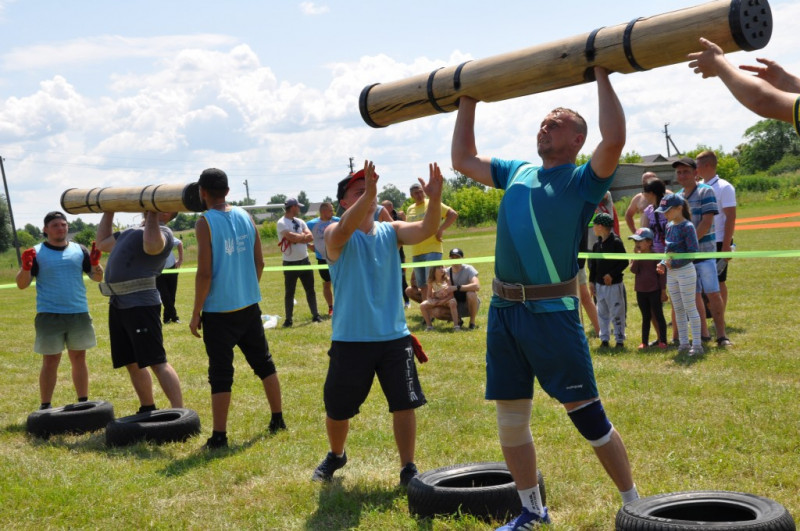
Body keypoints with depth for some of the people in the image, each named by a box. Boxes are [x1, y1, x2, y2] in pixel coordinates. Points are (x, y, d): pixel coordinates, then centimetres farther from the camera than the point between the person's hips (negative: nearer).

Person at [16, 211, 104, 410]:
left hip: (79, 313, 3)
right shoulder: (36, 253, 1)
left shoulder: (79, 250, 8)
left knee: (79, 358, 9)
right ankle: (45, 407, 7)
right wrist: (26, 267, -23)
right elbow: (22, 284, -3)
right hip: (49, 316, -3)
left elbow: (97, 277, 7)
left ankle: (83, 402, 16)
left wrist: (95, 263, -13)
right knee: (50, 361, 0)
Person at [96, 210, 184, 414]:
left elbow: (151, 246, -29)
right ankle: (148, 410, 28)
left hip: (140, 304, -9)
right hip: (118, 305, 9)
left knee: (157, 362, -13)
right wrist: (108, 212, 31)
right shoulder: (130, 232, 23)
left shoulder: (163, 232, -6)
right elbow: (102, 243, 36)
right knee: (132, 363, 15)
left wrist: (153, 213, -19)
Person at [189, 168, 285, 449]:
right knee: (263, 362, 18)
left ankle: (219, 436, 4)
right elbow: (259, 262, 7)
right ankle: (278, 419, 25)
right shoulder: (246, 217, 4)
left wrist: (196, 313, -8)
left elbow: (205, 272, -15)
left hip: (219, 310, -5)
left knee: (221, 373, 1)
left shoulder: (205, 222, -12)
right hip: (249, 306, 5)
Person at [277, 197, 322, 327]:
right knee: (289, 293, 1)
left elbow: (311, 237, -3)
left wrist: (298, 237, -17)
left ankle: (315, 315, 18)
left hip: (304, 261, 6)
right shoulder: (282, 223, -13)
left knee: (310, 290, 10)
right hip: (290, 263, -6)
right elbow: (293, 238, -25)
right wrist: (303, 235, -7)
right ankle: (288, 319, 8)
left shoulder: (300, 222, 9)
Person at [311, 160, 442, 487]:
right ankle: (335, 456, 40)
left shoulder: (391, 232, 4)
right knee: (337, 409, 12)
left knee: (404, 404, -1)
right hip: (350, 340, -2)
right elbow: (344, 230, -32)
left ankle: (408, 469, 14)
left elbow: (426, 230, -14)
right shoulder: (336, 235, -7)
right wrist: (368, 194, -48)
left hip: (394, 337, 2)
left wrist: (434, 199, -33)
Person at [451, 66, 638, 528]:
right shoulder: (517, 173, 17)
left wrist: (603, 78, -14)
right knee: (511, 419, 11)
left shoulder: (583, 180, -1)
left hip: (552, 311, -6)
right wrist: (467, 104, 25)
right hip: (503, 311, 6)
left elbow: (614, 140, -19)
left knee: (587, 415, -2)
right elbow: (463, 159, 27)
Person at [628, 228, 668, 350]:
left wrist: (663, 291, -8)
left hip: (654, 290, -5)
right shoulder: (637, 256, 4)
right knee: (646, 317, 12)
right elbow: (633, 270, -11)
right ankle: (644, 341, 16)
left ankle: (662, 341, 8)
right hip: (641, 291, 5)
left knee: (658, 316, 3)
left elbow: (661, 274, -7)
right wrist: (636, 256, -18)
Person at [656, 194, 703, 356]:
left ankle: (697, 344, 4)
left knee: (690, 308, -3)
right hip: (671, 273, 8)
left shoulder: (687, 227, -15)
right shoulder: (669, 226, 8)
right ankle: (683, 343, 21)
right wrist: (663, 263, 0)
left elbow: (693, 251, -19)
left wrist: (674, 262, -23)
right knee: (678, 309, 12)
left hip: (685, 271, -8)